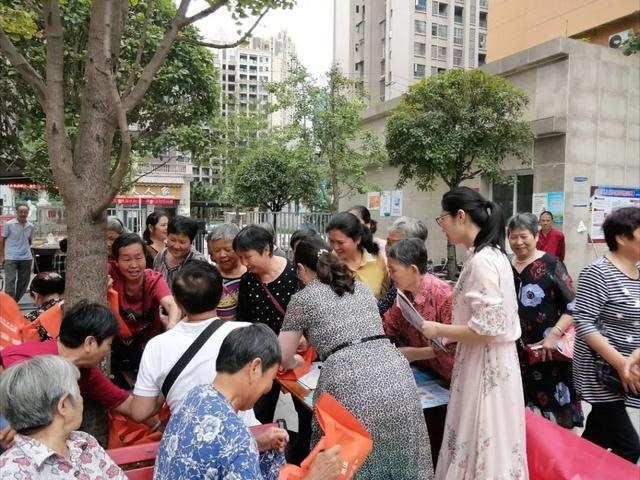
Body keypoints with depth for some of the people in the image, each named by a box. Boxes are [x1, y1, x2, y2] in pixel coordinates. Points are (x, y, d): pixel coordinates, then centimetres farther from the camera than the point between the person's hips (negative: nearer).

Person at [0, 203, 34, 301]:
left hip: (26, 258, 4)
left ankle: (15, 302, 24)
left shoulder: (30, 226, 6)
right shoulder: (9, 224, -4)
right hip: (11, 258, -4)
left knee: (23, 281, 9)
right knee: (10, 281, -8)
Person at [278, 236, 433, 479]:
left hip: (351, 383, -5)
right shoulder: (362, 287, 24)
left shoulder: (303, 298, 10)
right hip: (396, 374, 5)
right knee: (399, 458, 16)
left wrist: (296, 361, 40)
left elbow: (283, 359, 17)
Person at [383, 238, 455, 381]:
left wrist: (415, 353, -18)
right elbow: (388, 327, 11)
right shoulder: (404, 293, 1)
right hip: (420, 370, 6)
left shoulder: (444, 294, -22)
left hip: (445, 377, -6)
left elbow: (453, 344, -21)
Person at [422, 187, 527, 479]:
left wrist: (438, 330, -12)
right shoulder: (488, 254, 8)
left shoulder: (482, 261, -22)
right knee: (480, 442, 19)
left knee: (480, 444, 5)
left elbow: (485, 329, -24)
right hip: (486, 360, 9)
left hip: (485, 364, -9)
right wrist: (447, 334, 13)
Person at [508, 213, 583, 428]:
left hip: (548, 351, -4)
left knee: (554, 409, 1)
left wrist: (554, 334, -18)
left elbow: (573, 305, -8)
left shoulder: (551, 265, -5)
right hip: (517, 352, 4)